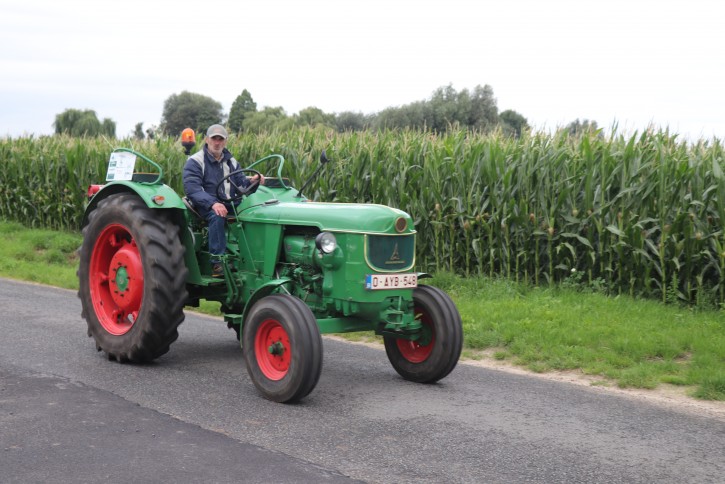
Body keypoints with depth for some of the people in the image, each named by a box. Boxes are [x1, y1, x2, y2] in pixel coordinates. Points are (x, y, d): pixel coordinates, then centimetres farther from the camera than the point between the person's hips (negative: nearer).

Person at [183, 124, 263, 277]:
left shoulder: (231, 162, 17)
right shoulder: (195, 161, -3)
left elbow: (240, 184, 12)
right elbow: (192, 189, -17)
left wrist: (251, 181, -13)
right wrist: (213, 203, -33)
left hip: (229, 205, 5)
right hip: (206, 206, -5)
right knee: (217, 216, -38)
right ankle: (217, 262, -37)